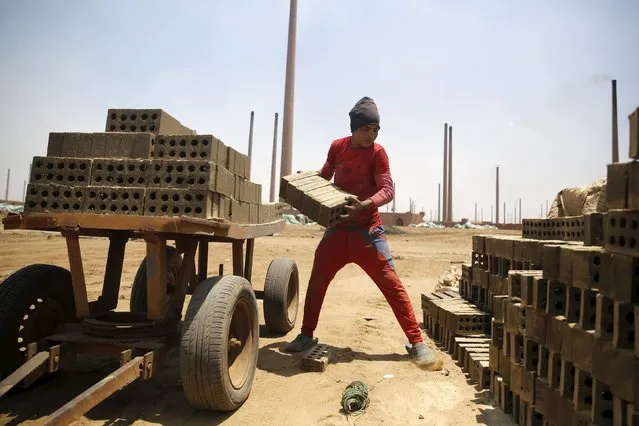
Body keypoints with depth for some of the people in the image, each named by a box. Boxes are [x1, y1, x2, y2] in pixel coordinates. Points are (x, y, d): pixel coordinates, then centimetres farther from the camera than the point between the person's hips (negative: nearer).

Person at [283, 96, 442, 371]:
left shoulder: (377, 153, -11)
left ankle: (416, 343, 5)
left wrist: (365, 204, -36)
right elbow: (324, 175, 20)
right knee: (316, 282, 9)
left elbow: (388, 190, -19)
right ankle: (306, 336, 26)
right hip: (338, 228, 4)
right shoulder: (337, 147, 2)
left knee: (392, 284, -7)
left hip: (367, 230, -4)